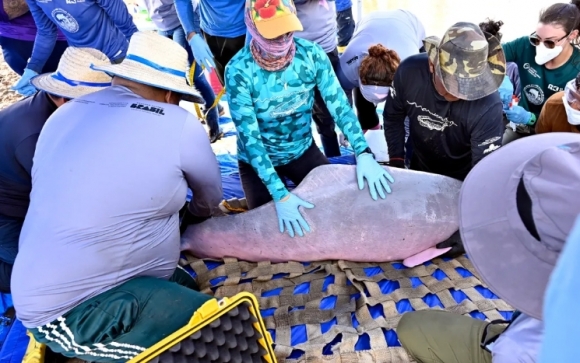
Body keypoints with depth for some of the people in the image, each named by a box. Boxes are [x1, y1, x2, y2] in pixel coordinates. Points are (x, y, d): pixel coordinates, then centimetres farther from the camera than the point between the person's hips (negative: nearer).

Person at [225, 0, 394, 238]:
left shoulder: (311, 54, -18)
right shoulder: (239, 71, -26)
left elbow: (339, 105, -19)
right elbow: (249, 137, -28)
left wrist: (363, 154, -33)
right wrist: (280, 195, -33)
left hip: (303, 151, 3)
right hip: (258, 160, -2)